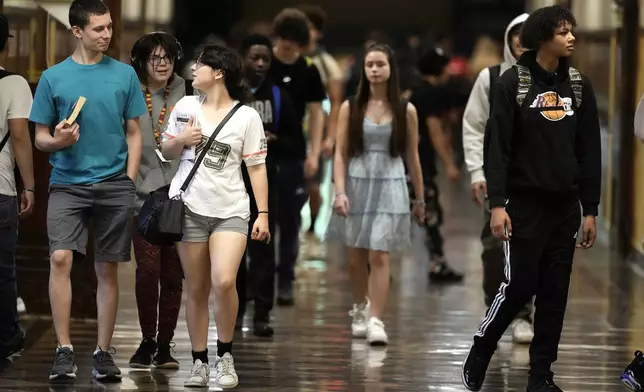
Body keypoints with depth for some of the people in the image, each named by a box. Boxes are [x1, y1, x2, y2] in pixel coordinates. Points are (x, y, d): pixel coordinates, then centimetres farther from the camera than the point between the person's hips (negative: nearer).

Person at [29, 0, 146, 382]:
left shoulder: (124, 74, 5)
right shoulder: (53, 77, 3)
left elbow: (134, 133, 10)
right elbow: (40, 138, 7)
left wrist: (129, 182, 1)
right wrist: (57, 141, -15)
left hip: (114, 185, 1)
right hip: (68, 183, -1)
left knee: (108, 269, 5)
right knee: (60, 258, -17)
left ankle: (104, 352, 15)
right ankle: (65, 350, -12)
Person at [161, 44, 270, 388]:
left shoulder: (246, 116, -2)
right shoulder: (185, 107, 6)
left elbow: (256, 166, 0)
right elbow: (167, 152, 16)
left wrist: (263, 213, -6)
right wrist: (181, 140, -7)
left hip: (230, 211, -3)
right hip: (190, 208, 3)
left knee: (224, 282, -19)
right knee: (196, 289, 4)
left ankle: (225, 355, -1)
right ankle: (199, 363, 13)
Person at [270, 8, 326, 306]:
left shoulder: (308, 71, 3)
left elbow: (316, 112, 5)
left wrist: (314, 153, -3)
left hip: (293, 156, 1)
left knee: (290, 221, 3)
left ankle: (285, 282, 9)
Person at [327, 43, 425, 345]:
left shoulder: (405, 111, 2)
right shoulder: (351, 108, 1)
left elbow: (412, 156, 8)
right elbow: (340, 153, 0)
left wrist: (419, 199, 12)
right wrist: (340, 191, -11)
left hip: (390, 187, -1)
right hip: (357, 184, 1)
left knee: (379, 256, -11)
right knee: (356, 257, 11)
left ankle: (376, 321, -13)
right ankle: (360, 308, 35)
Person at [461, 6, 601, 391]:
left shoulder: (580, 85, 7)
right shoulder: (514, 81, -6)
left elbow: (590, 152, 9)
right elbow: (497, 146, -9)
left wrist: (590, 210, 6)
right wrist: (497, 204, -16)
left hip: (565, 207, 4)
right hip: (525, 204, -4)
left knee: (555, 294, 3)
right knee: (519, 286, -6)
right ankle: (478, 355, 15)